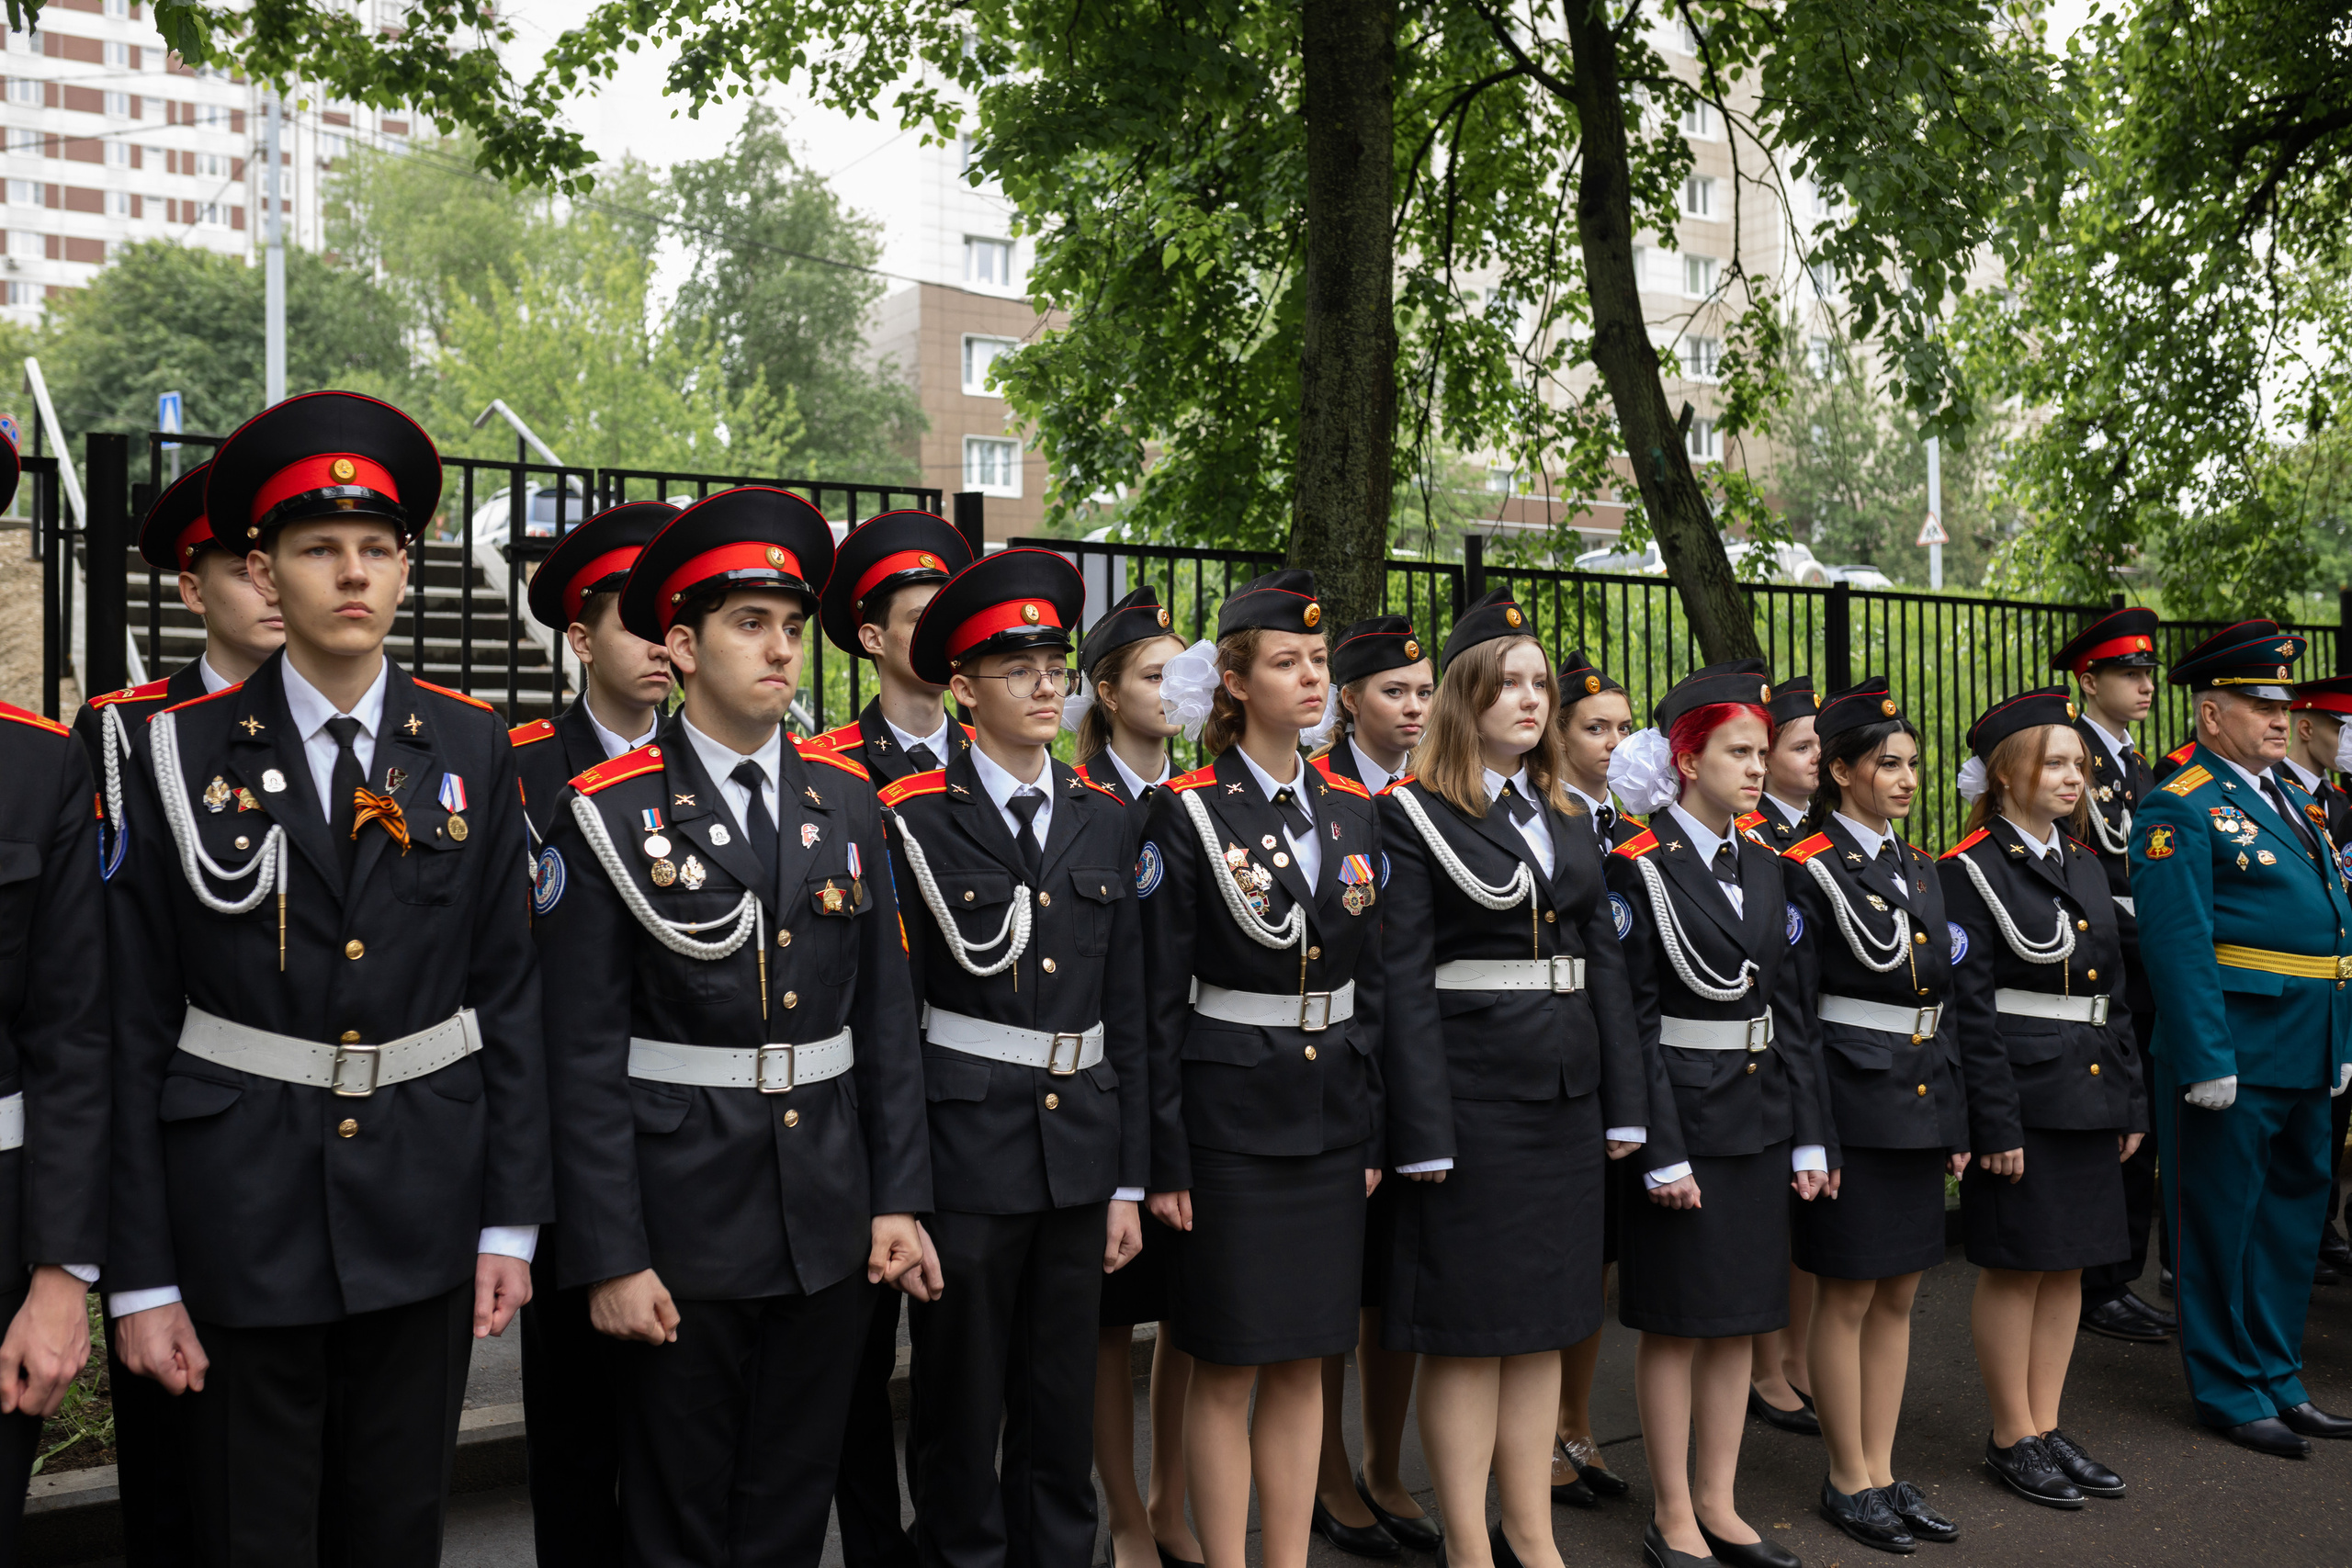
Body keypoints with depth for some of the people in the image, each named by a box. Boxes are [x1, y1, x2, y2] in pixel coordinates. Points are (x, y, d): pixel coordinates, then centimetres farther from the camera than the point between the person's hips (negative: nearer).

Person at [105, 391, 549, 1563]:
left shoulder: (471, 748, 1)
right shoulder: (181, 754, -5)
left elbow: (509, 991, 3)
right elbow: (134, 1024, -3)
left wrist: (512, 1220, 1)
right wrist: (139, 1275, -4)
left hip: (424, 1210, 2)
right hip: (242, 1216, -1)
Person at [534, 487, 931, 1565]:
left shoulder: (846, 801, 5)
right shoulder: (609, 816, -8)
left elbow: (885, 1014, 7)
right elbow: (585, 1057, -8)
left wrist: (899, 1196, 3)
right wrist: (610, 1257, -11)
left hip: (830, 1222, 4)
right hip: (683, 1224, -4)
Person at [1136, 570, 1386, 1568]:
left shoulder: (1353, 811, 8)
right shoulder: (1188, 813, -7)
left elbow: (1370, 983, 11)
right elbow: (1160, 998, -9)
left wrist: (1375, 1128, 8)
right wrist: (1163, 1157, -11)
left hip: (1331, 1112, 5)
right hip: (1229, 1114, -5)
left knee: (1304, 1358, 12)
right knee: (1228, 1361, 4)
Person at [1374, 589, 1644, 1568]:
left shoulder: (1565, 819, 14)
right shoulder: (1412, 816, -6)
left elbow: (1604, 963, 13)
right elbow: (1402, 982, -12)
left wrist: (1625, 1103, 6)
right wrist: (1425, 1134, -17)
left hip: (1567, 1095, 7)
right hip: (1473, 1091, -6)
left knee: (1544, 1324, 13)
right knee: (1468, 1329, 2)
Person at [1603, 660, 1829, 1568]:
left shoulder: (1762, 865, 10)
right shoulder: (1640, 867, -10)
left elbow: (1788, 1006, 11)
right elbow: (1633, 1019, -13)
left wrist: (1809, 1134, 7)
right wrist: (1660, 1150, -16)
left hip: (1758, 1115, 7)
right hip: (1682, 1115, -6)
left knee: (1741, 1318, 12)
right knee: (1677, 1323, 3)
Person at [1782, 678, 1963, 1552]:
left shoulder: (1919, 871, 13)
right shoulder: (1810, 871, -9)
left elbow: (1938, 1004, 16)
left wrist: (1954, 1122, 13)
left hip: (1919, 1109, 7)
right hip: (1853, 1108, -7)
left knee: (1897, 1295, 13)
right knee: (1848, 1296, 3)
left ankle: (1883, 1474, 24)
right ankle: (1848, 1482, 16)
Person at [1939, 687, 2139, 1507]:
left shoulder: (2083, 864, 13)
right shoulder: (1970, 871, -10)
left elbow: (2113, 993, 17)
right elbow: (1968, 1007, -14)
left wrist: (2130, 1100, 13)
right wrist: (1995, 1122, -17)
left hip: (2087, 1097, 7)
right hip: (2020, 1097, -7)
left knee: (2067, 1262, 12)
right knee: (2015, 1265, 2)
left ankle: (2048, 1428, 24)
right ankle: (2012, 1437, 15)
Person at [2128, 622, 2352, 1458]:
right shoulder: (2182, 809, -12)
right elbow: (2178, 943, -18)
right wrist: (2207, 1064, -22)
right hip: (2236, 1053, -9)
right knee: (2221, 1222, 3)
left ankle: (2278, 1379, 30)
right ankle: (2230, 1391, 16)